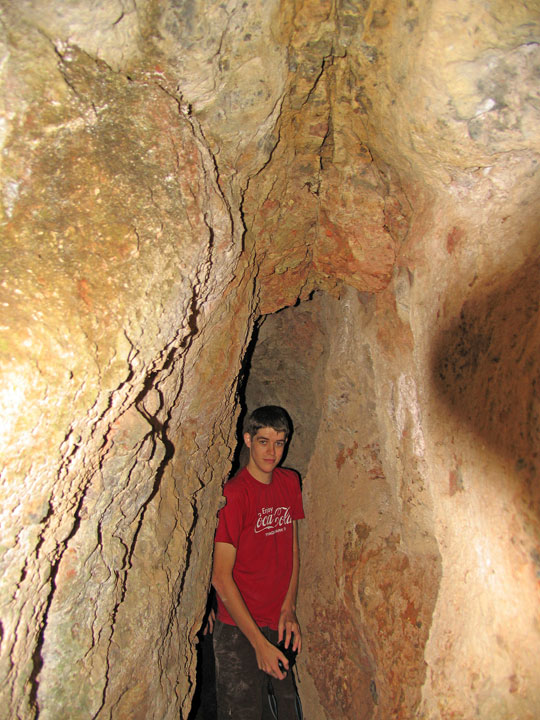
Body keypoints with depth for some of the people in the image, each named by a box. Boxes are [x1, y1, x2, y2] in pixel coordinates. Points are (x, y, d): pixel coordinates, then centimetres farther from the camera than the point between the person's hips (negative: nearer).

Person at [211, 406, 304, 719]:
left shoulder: (290, 482, 2)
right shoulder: (234, 494, -19)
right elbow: (221, 577, -18)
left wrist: (289, 610, 1)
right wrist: (259, 643, -18)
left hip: (280, 622, 6)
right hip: (238, 628, -5)